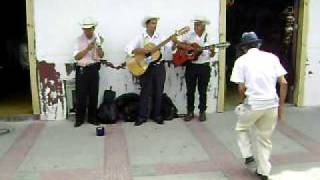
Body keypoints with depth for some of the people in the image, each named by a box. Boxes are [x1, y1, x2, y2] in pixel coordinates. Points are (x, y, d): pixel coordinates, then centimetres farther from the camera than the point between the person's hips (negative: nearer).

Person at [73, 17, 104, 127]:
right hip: (81, 70, -2)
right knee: (81, 95, 1)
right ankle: (79, 119, 13)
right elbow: (76, 57, -10)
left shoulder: (97, 38, 2)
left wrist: (99, 45, -24)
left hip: (93, 69, 2)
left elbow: (101, 56, -7)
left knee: (93, 94, 8)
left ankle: (92, 118, 20)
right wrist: (88, 48, -20)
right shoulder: (79, 40, -2)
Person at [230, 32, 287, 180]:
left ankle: (248, 156, 18)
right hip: (272, 104, 3)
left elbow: (241, 88, -7)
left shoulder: (241, 60, 0)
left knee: (242, 128, 26)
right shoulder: (272, 57, 7)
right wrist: (281, 105, 10)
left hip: (253, 104, -3)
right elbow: (283, 83, 2)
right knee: (265, 138, 18)